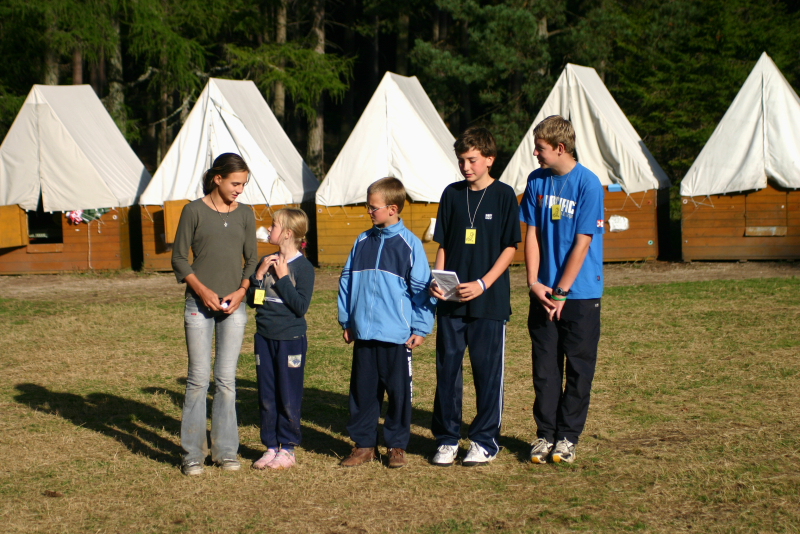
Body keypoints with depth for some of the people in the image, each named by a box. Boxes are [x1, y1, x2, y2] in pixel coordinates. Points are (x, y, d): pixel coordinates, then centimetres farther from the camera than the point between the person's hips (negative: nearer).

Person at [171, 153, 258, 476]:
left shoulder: (244, 215, 9)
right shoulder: (194, 211, -1)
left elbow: (251, 260, 13)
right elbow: (179, 258, 1)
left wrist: (241, 291, -5)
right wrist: (202, 289, -12)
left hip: (233, 306, 3)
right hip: (199, 305, -3)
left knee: (227, 380, 4)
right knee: (198, 379, -1)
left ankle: (225, 451, 13)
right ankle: (193, 454, 6)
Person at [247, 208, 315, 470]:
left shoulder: (303, 267, -9)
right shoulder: (266, 262, 8)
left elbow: (301, 306, -17)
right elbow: (251, 300, 6)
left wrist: (282, 277, -17)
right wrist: (259, 275, -7)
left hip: (291, 339, -5)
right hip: (264, 337, 6)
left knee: (288, 397, 3)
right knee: (266, 397, 9)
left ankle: (287, 448, 13)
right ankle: (270, 446, 19)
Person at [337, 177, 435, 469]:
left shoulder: (409, 244, -4)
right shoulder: (362, 242, 8)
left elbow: (421, 288, -3)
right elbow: (347, 280, 15)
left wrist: (420, 328, -5)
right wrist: (346, 320, 13)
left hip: (396, 335, -4)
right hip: (364, 334, 4)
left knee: (399, 391, 4)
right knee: (362, 390, 8)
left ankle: (397, 445, 15)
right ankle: (363, 443, 18)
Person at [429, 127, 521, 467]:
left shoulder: (503, 195, -1)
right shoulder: (452, 194, 8)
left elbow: (510, 248, -2)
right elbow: (443, 245, 12)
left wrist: (482, 285, -12)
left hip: (489, 301, -3)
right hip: (451, 301, 3)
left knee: (488, 372, 3)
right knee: (447, 369, 5)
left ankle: (485, 441, 14)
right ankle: (446, 439, 16)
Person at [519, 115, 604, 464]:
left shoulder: (587, 183, -11)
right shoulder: (536, 181, 4)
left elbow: (582, 243, -12)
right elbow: (531, 235, 5)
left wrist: (560, 291, -12)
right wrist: (534, 283, -5)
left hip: (580, 293, -4)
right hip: (543, 293, 4)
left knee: (579, 368, 4)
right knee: (544, 367, 7)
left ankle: (568, 436, 14)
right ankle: (545, 434, 15)